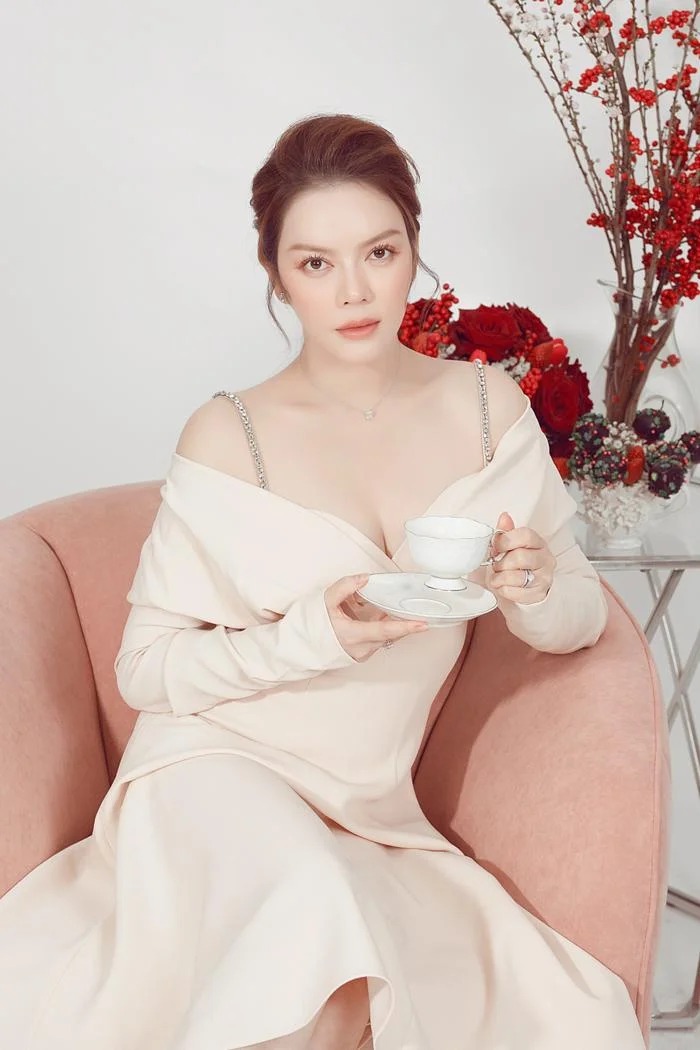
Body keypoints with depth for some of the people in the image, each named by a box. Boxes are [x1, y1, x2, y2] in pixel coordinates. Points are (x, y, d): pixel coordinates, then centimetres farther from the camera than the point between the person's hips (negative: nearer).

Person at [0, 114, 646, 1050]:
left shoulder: (488, 406, 1)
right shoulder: (231, 436, -10)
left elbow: (580, 621, 9)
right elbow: (145, 667, -7)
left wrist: (537, 585, -15)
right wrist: (310, 635, -22)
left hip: (370, 814, 4)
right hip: (217, 770, -4)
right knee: (318, 918, -36)